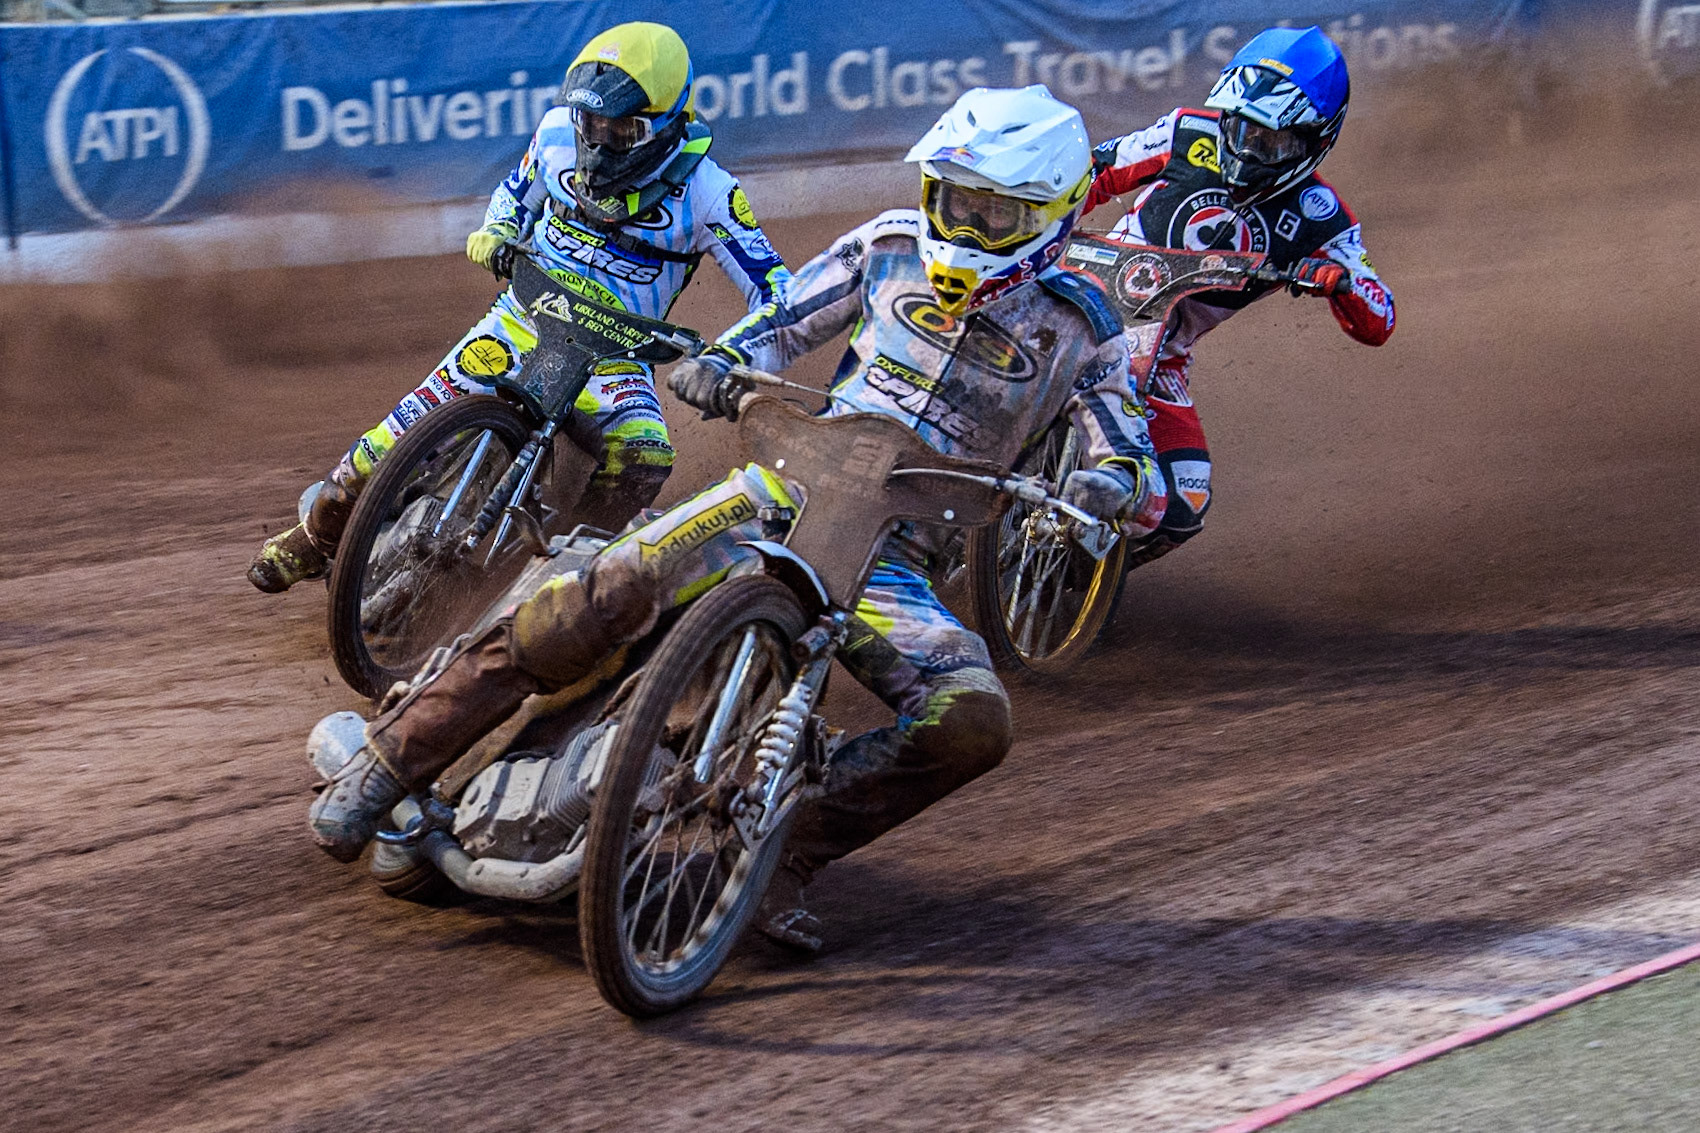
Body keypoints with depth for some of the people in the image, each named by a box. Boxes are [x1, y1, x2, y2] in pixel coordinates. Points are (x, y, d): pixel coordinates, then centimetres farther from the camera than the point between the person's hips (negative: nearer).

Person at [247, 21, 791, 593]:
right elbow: (518, 190, 16)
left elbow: (777, 292, -19)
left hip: (613, 349, -2)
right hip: (526, 317, 2)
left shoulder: (704, 190, -19)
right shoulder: (560, 132, -7)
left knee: (641, 459, -32)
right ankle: (316, 536, 19)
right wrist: (496, 231, -6)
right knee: (400, 437, -7)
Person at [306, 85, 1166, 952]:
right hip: (788, 488, 0)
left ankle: (778, 851, -20)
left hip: (891, 562, 1)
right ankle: (389, 760, -19)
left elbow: (1146, 481, 1)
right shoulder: (894, 246, 10)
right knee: (612, 593, -28)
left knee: (974, 720, -29)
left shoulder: (1077, 328, 5)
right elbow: (781, 323, 15)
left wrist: (1113, 485, -24)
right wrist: (720, 365, -8)